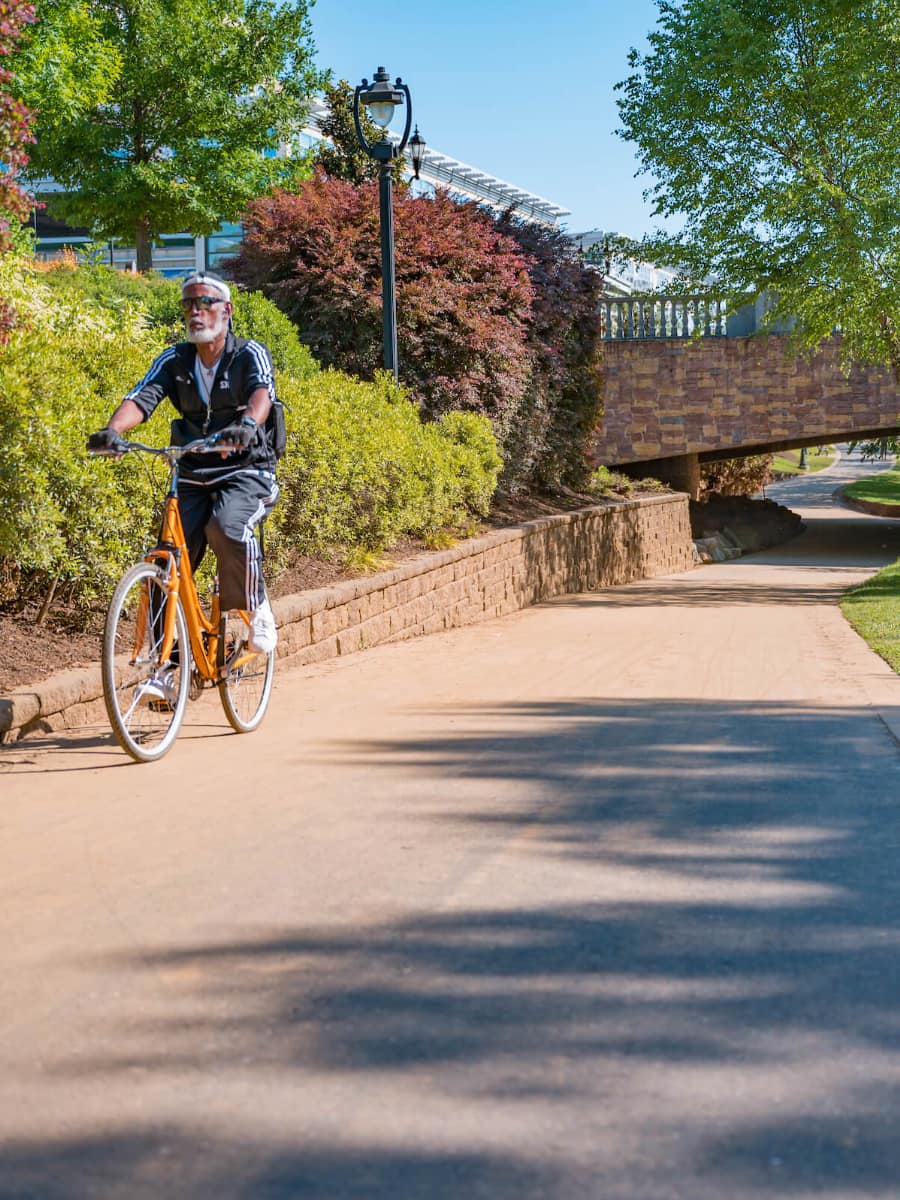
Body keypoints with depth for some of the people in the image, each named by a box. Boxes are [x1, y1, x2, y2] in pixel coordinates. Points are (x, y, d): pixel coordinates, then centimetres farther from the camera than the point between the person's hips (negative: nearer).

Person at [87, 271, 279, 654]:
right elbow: (141, 398, -12)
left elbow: (262, 393, -27)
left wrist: (247, 424, -51)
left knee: (228, 529, -33)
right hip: (192, 476, 4)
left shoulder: (250, 354, -6)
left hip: (246, 471, -4)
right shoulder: (174, 360, 4)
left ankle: (258, 612, -9)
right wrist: (112, 429, -35)